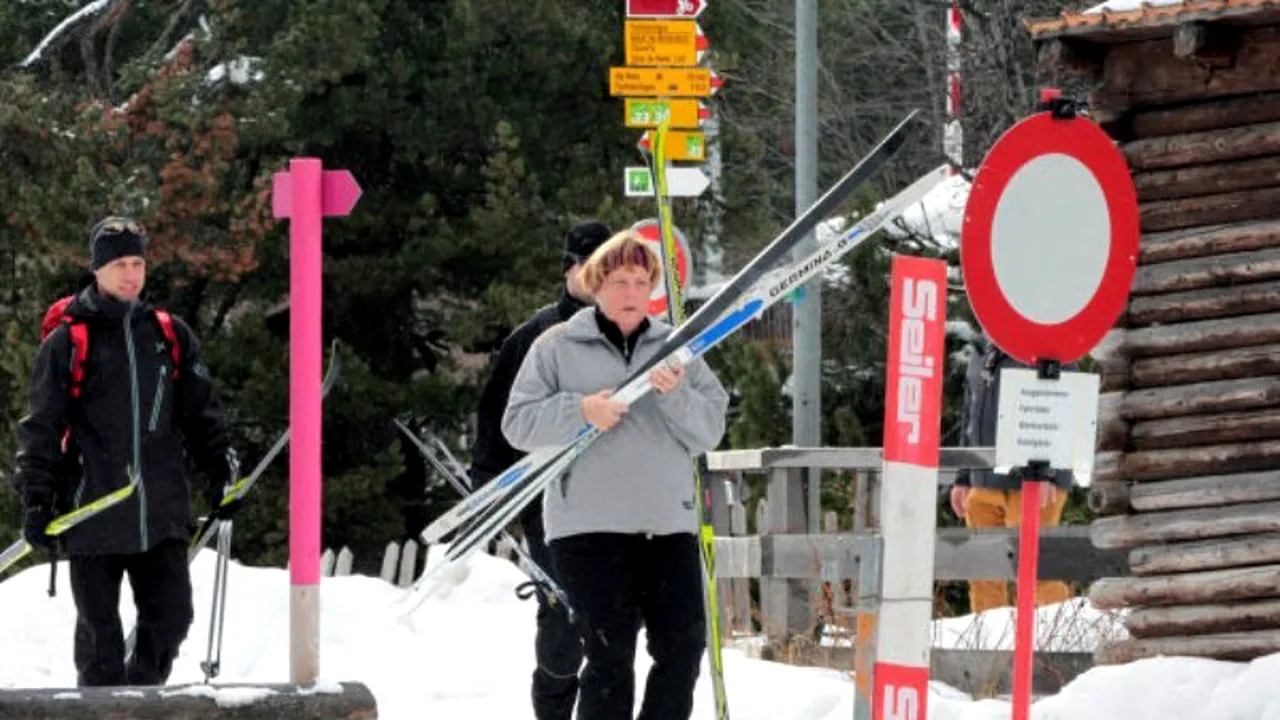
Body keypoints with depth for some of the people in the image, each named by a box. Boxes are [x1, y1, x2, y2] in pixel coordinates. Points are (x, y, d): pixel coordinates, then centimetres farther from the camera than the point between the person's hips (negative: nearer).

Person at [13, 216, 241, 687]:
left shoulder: (170, 335, 11)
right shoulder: (68, 342, 0)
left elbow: (201, 412, 19)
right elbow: (41, 427, 0)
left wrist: (221, 470, 13)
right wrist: (37, 498, -6)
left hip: (162, 511, 3)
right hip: (94, 514, -3)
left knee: (170, 618, -2)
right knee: (99, 629, 2)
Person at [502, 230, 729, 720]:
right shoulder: (558, 347, 6)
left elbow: (709, 431, 6)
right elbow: (518, 424, 2)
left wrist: (674, 395, -12)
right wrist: (580, 411, -13)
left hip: (669, 522, 3)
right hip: (588, 526, -3)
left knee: (683, 648, 0)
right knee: (610, 654, -8)